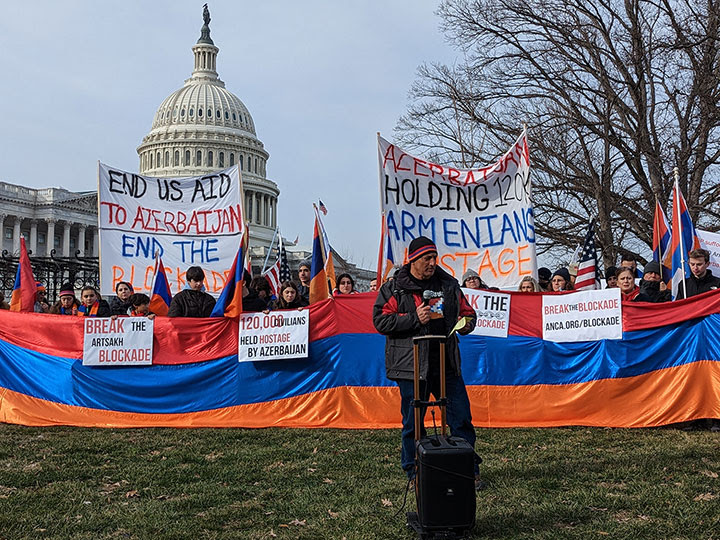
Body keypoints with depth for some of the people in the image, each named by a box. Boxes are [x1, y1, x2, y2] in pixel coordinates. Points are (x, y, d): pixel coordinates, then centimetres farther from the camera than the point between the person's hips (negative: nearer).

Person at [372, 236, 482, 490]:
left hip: (447, 364, 3)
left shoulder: (448, 284, 12)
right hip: (411, 365, -3)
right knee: (412, 423, 6)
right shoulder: (393, 289, 1)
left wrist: (467, 323, -3)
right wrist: (414, 319, -15)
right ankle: (414, 473, 20)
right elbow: (380, 321, -7)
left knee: (461, 418, 3)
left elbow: (467, 312, 21)